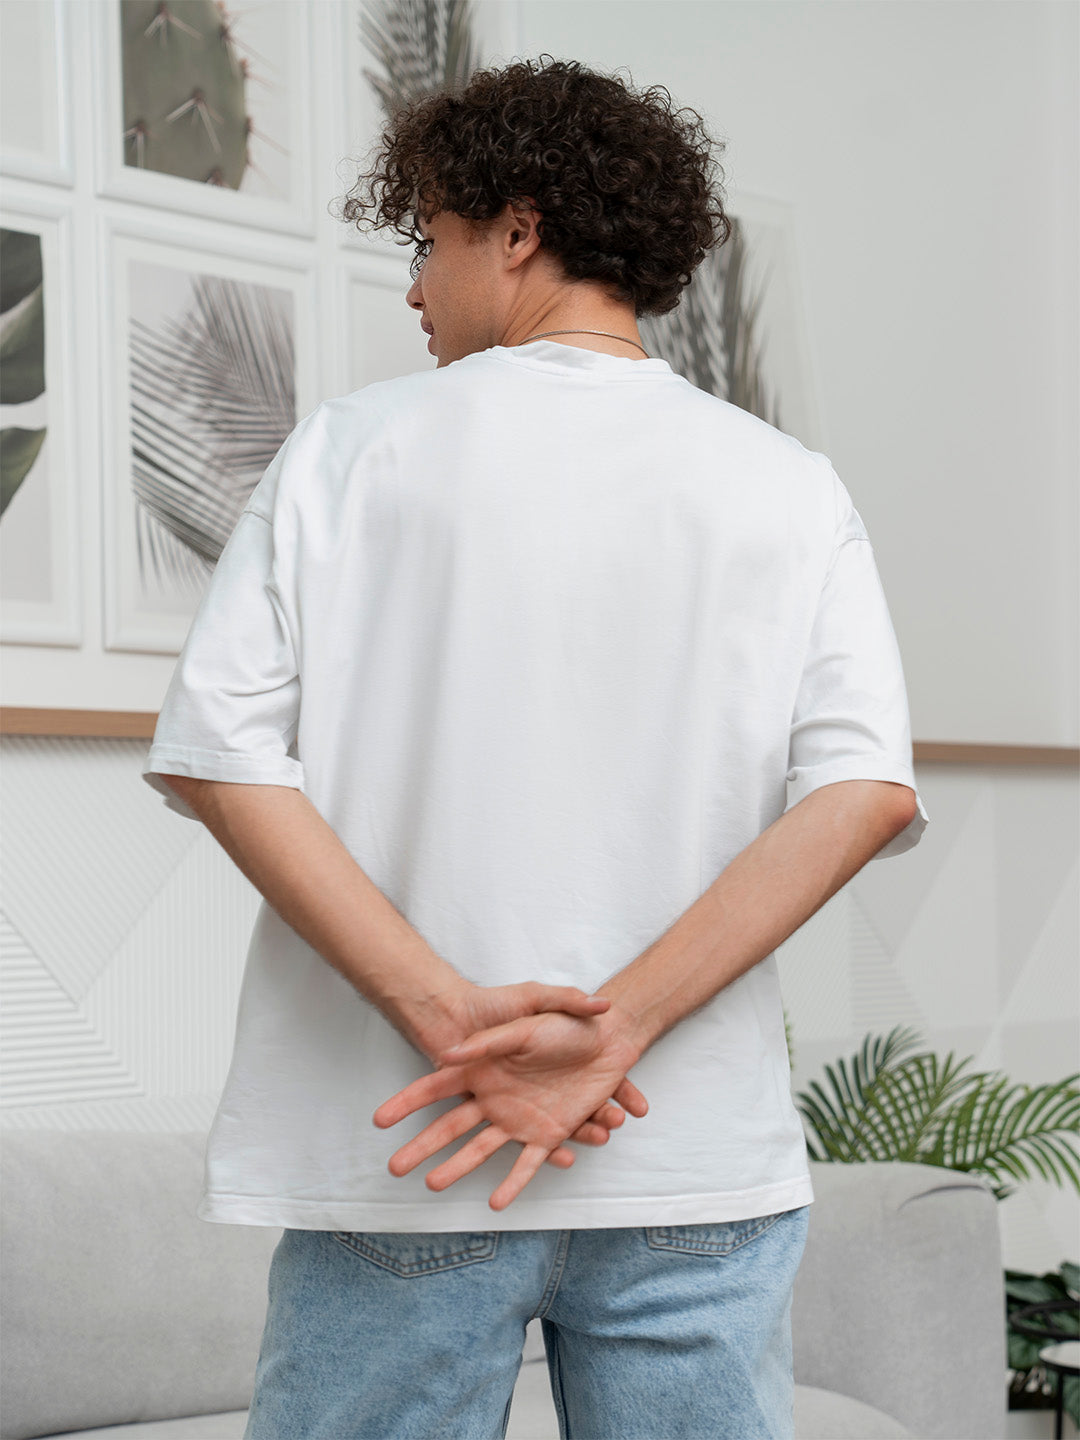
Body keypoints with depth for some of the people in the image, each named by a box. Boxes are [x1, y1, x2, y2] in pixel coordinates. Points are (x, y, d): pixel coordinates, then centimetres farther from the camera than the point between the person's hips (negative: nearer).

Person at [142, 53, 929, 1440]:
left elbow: (219, 754, -7)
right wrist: (615, 1029, -12)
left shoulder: (353, 445, 3)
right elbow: (867, 792, -8)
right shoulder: (791, 489, 6)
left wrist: (447, 1013, -12)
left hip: (397, 1159, -1)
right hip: (699, 1167, 1)